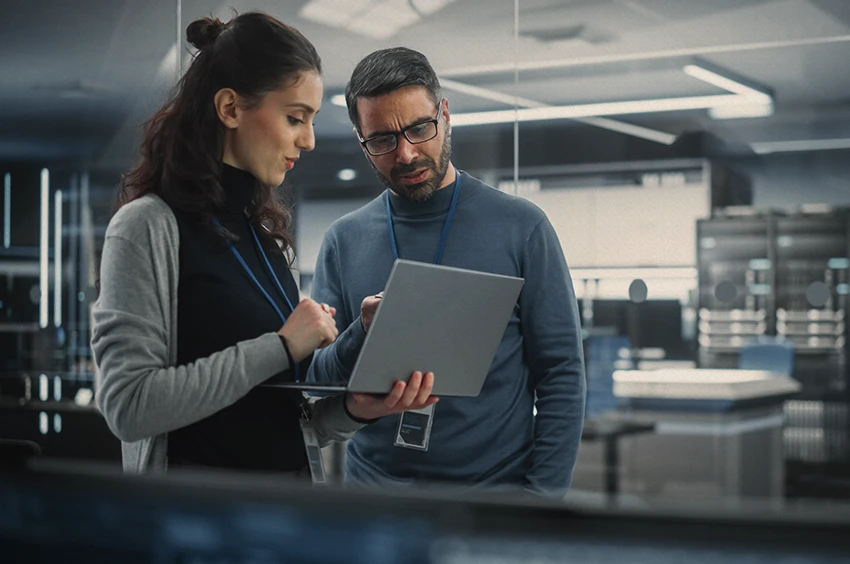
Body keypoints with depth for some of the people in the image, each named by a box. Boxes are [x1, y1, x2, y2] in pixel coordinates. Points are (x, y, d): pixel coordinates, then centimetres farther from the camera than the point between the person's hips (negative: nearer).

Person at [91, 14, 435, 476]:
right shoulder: (149, 226, -13)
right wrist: (281, 347, -20)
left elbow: (280, 409, 10)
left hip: (290, 475, 7)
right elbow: (128, 405, -23)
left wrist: (353, 409, -10)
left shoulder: (266, 232, 8)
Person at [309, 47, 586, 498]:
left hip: (498, 489, -2)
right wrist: (361, 338, -17)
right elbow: (314, 384, 4)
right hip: (373, 486, 2)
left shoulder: (521, 227, -1)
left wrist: (542, 497, -11)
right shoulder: (344, 241, 5)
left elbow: (561, 372, -2)